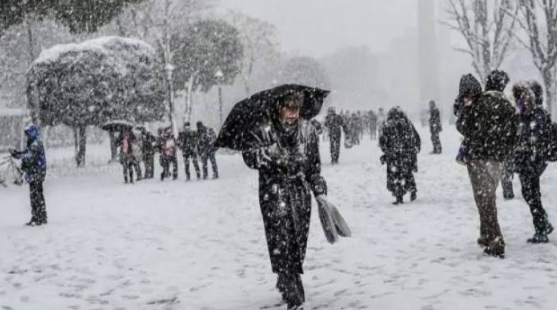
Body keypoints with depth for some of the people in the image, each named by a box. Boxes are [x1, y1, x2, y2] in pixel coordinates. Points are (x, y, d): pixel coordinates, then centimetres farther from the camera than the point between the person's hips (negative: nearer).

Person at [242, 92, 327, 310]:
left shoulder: (307, 130, 5)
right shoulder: (264, 130, -5)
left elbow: (315, 164, 11)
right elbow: (249, 157, -7)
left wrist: (320, 192, 6)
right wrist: (269, 153, -23)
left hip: (300, 193, 3)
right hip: (274, 193, -3)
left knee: (298, 242, 6)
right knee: (281, 241, -11)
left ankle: (285, 283, 31)